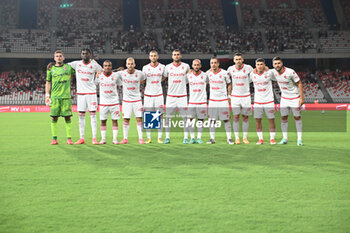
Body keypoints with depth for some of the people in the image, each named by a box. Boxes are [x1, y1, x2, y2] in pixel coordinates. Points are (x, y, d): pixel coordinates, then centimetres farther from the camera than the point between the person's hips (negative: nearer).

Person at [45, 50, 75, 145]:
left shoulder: (69, 67, 7)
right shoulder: (51, 69, 10)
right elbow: (48, 82, 14)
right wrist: (47, 95, 6)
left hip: (66, 96, -1)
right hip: (55, 97, 1)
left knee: (67, 117, -2)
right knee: (54, 117, -1)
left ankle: (69, 138, 3)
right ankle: (54, 139, 5)